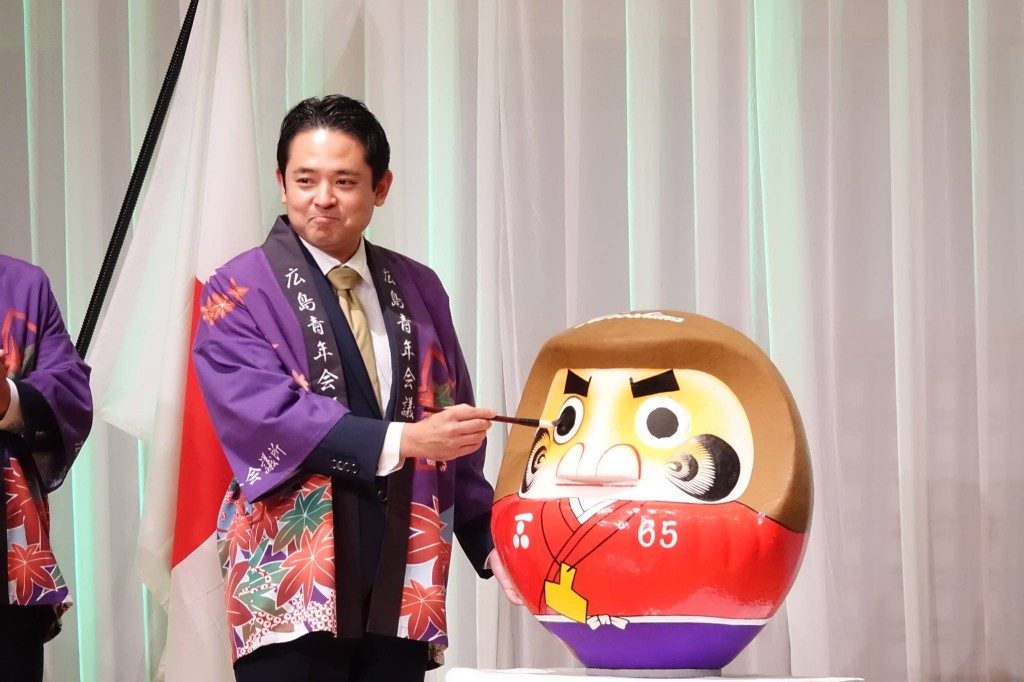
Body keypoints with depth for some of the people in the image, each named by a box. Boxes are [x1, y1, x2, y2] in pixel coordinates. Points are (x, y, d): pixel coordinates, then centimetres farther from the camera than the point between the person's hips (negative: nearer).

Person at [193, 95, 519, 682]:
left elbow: (452, 426, 17)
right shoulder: (242, 293, -1)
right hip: (293, 586, -4)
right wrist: (401, 440, -23)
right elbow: (265, 414, -15)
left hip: (402, 585, 4)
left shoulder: (419, 290, 14)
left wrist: (487, 538, 7)